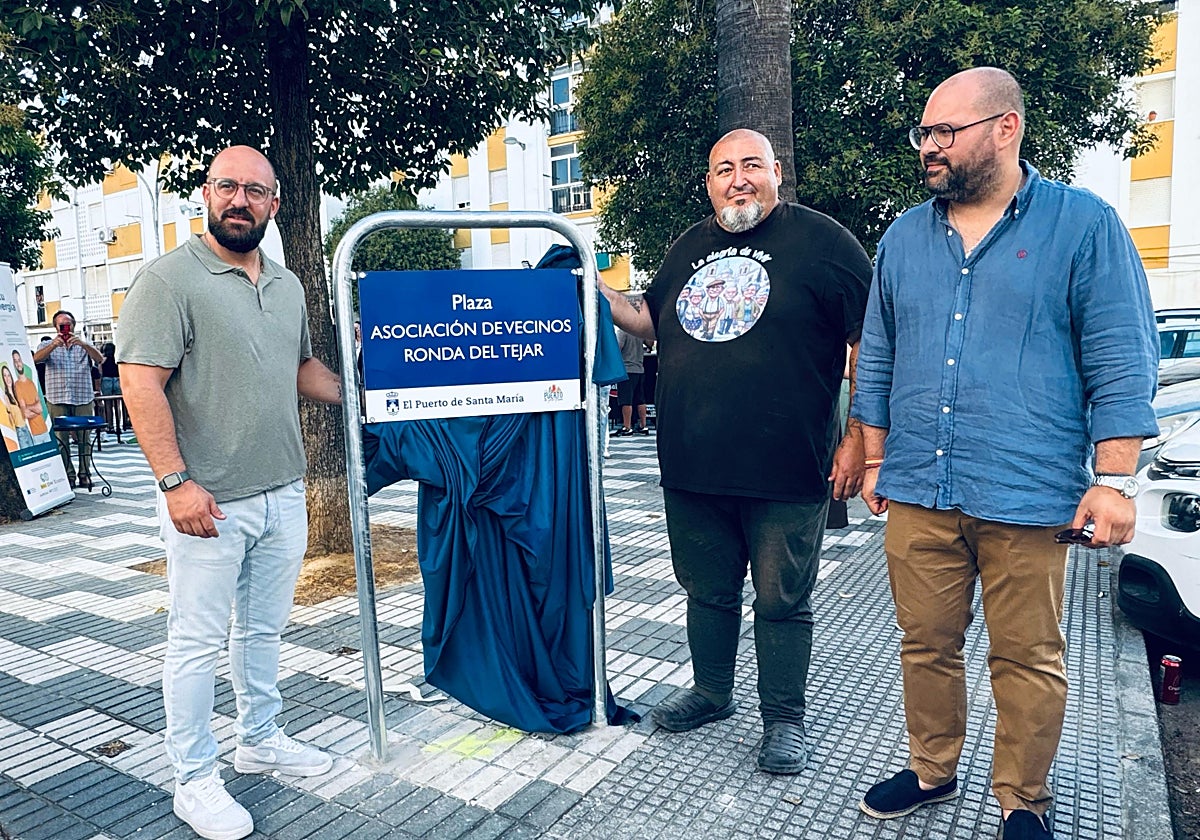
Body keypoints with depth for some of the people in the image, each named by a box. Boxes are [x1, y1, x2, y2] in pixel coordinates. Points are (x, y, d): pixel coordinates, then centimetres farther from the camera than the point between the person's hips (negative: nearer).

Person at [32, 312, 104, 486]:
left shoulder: (84, 344, 13)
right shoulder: (48, 345, 12)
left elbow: (100, 359, -6)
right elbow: (36, 359, -9)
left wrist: (83, 344, -25)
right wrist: (53, 345, -28)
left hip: (83, 398, 0)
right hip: (57, 400, 0)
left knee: (84, 437, 1)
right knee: (61, 438, -3)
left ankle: (84, 474, 7)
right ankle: (68, 475, 1)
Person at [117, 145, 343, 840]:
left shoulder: (288, 285, 12)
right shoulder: (170, 279, -9)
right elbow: (142, 384, -15)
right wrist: (175, 480, -20)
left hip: (284, 495, 7)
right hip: (209, 502, -6)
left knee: (264, 629, 19)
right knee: (199, 641, 6)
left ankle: (260, 739, 37)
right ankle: (195, 782, 22)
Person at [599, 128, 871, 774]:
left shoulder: (821, 241, -3)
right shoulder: (689, 248, 14)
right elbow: (653, 323, 25)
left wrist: (860, 442, -11)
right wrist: (601, 295, 8)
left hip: (786, 472, -5)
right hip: (692, 469, 5)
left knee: (782, 600, 8)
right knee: (707, 590, 19)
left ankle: (783, 719, 27)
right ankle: (712, 691, 40)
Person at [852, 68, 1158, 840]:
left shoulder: (1085, 225, -1)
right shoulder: (904, 238, 11)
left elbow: (1122, 365, -4)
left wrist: (1114, 481, -9)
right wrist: (875, 460, 14)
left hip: (1027, 496, -3)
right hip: (916, 491, 4)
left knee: (1028, 660, 9)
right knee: (926, 644, 14)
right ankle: (931, 771, 34)